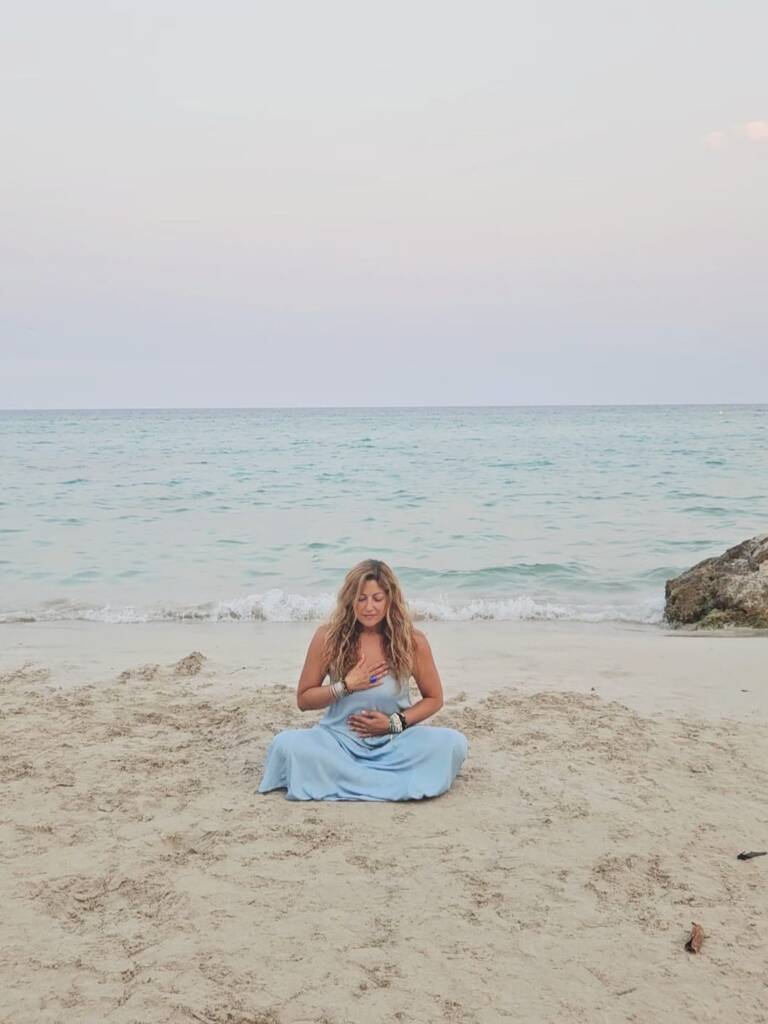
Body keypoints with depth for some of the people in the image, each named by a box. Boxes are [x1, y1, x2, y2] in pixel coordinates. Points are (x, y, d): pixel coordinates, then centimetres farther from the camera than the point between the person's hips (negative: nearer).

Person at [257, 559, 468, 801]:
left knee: (453, 743, -27)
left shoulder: (412, 641, -7)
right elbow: (303, 700, 2)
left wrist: (395, 723, -11)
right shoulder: (328, 636, -7)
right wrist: (346, 686, -14)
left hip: (395, 742, 0)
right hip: (340, 740, 0)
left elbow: (434, 699, 5)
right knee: (287, 744, -29)